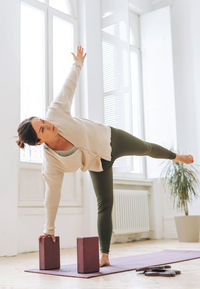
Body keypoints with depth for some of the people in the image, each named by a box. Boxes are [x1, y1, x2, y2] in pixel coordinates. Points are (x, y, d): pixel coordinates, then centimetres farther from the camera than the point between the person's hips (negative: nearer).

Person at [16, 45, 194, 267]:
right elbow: (52, 195, -19)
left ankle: (176, 156, 58)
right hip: (98, 163, -2)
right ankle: (104, 256, 2)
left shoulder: (55, 113, -33)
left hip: (111, 139, 2)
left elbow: (67, 88, -18)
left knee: (147, 149, 25)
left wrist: (77, 63, -5)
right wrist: (48, 229, -13)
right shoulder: (50, 164, -29)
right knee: (104, 204, -8)